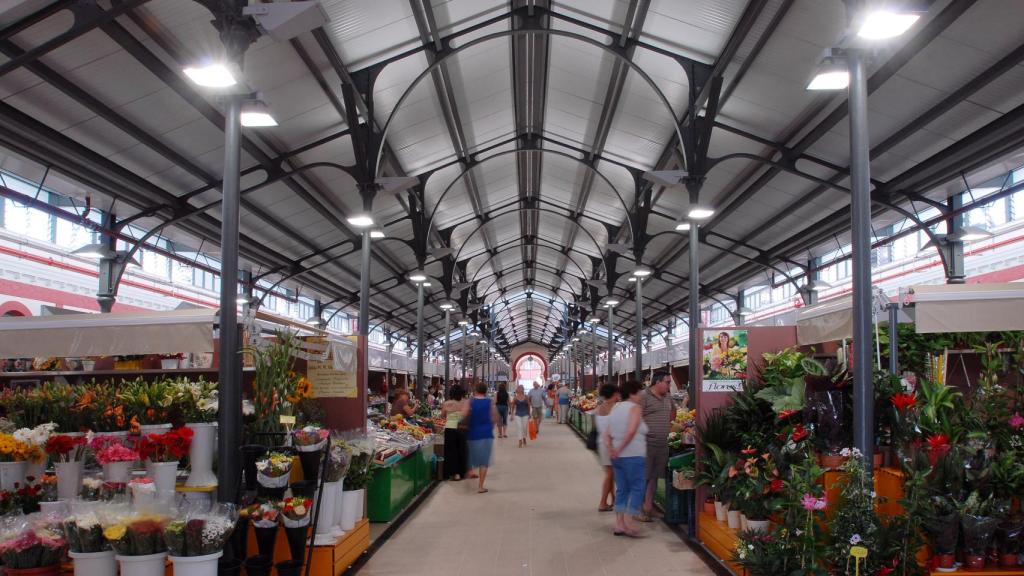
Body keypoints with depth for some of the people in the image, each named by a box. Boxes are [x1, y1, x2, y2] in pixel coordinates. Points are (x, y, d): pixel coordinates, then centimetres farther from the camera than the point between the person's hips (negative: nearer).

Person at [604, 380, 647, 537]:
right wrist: (620, 449, -14)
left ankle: (619, 524, 12)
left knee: (622, 489, 13)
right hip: (633, 455, -8)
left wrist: (610, 448, -1)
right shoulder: (634, 407, -8)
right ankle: (627, 524, -6)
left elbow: (607, 434, 9)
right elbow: (631, 431, -21)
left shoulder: (615, 408, 14)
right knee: (637, 488, 0)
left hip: (617, 456, 8)